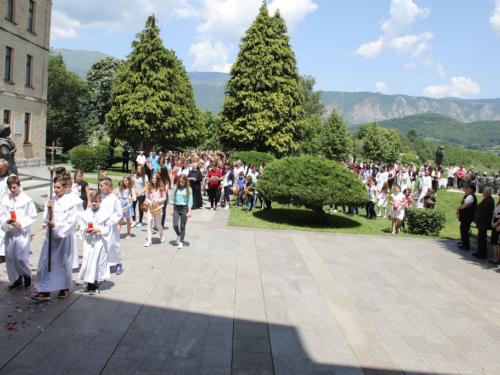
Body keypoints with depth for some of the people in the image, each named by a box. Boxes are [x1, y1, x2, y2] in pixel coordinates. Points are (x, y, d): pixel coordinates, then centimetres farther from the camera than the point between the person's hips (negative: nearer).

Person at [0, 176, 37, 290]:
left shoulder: (27, 200, -7)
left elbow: (33, 216, -5)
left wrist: (21, 223, -16)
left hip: (22, 232, -4)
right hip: (9, 232, 5)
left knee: (20, 257, -11)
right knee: (10, 256, 9)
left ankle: (27, 275, 16)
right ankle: (17, 279, 24)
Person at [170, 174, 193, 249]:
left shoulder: (188, 189, -2)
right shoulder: (176, 188, 5)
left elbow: (190, 201, -3)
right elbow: (173, 199, 8)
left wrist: (189, 211, -8)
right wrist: (171, 209, 3)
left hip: (184, 208, -2)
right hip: (176, 208, 2)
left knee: (182, 226, 2)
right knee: (175, 225, -7)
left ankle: (181, 242, 14)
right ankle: (178, 235, 24)